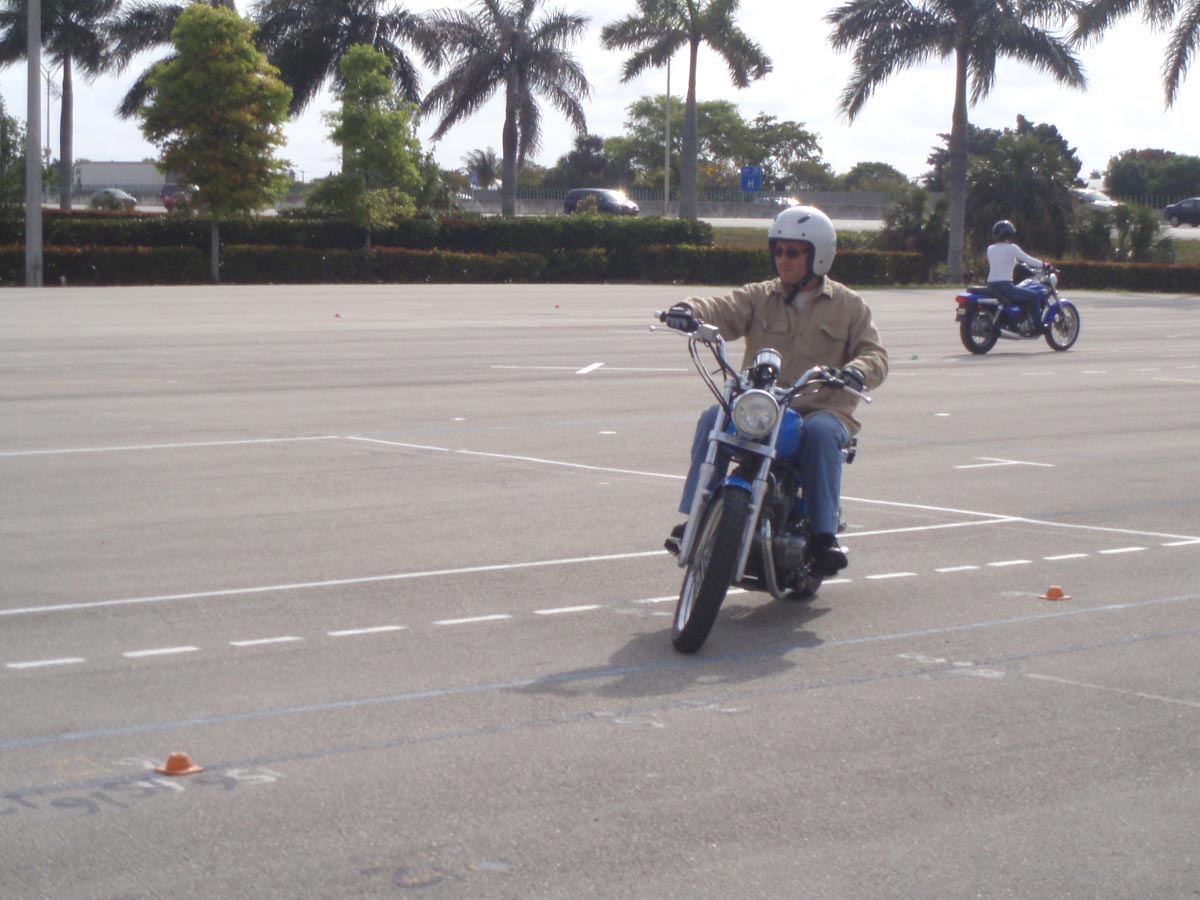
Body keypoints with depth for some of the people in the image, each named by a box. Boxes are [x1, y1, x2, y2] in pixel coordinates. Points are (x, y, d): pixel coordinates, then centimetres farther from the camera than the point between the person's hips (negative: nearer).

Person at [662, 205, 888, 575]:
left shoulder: (848, 305, 10)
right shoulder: (759, 298, 13)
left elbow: (875, 354, 1)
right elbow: (723, 311, -5)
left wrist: (858, 371, -24)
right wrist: (690, 310, -29)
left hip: (822, 410, -2)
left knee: (820, 433, -36)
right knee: (714, 418, -26)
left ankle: (824, 535, -31)